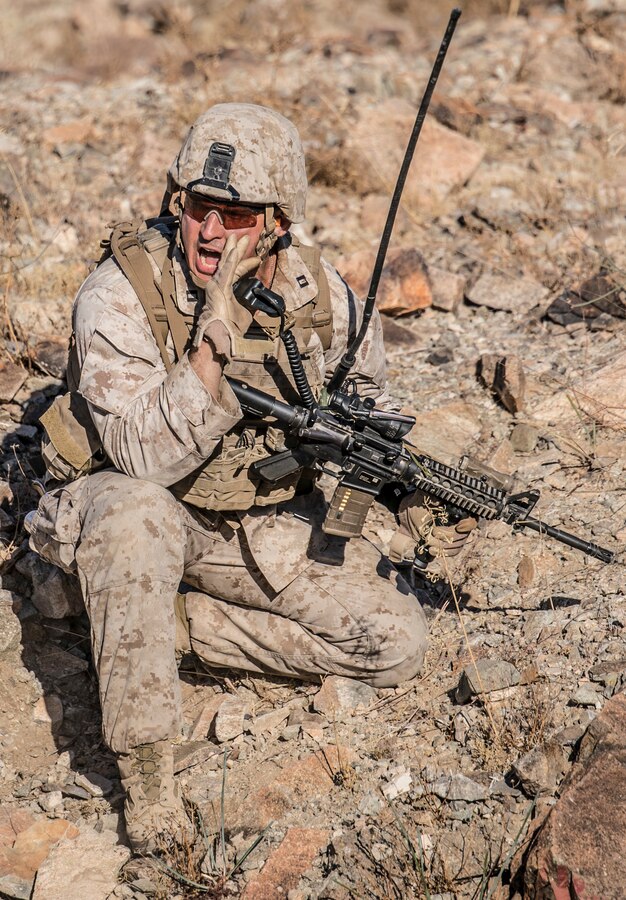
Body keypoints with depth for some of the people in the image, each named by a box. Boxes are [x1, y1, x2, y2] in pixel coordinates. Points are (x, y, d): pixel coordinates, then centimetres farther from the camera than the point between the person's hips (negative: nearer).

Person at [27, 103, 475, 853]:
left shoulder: (316, 294, -11)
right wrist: (215, 337, -42)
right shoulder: (121, 294, -24)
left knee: (397, 641, -9)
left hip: (261, 527, 4)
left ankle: (176, 625, -2)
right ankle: (143, 767, -25)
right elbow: (148, 459, -33)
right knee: (138, 514, -41)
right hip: (126, 507, -4)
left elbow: (365, 389, 9)